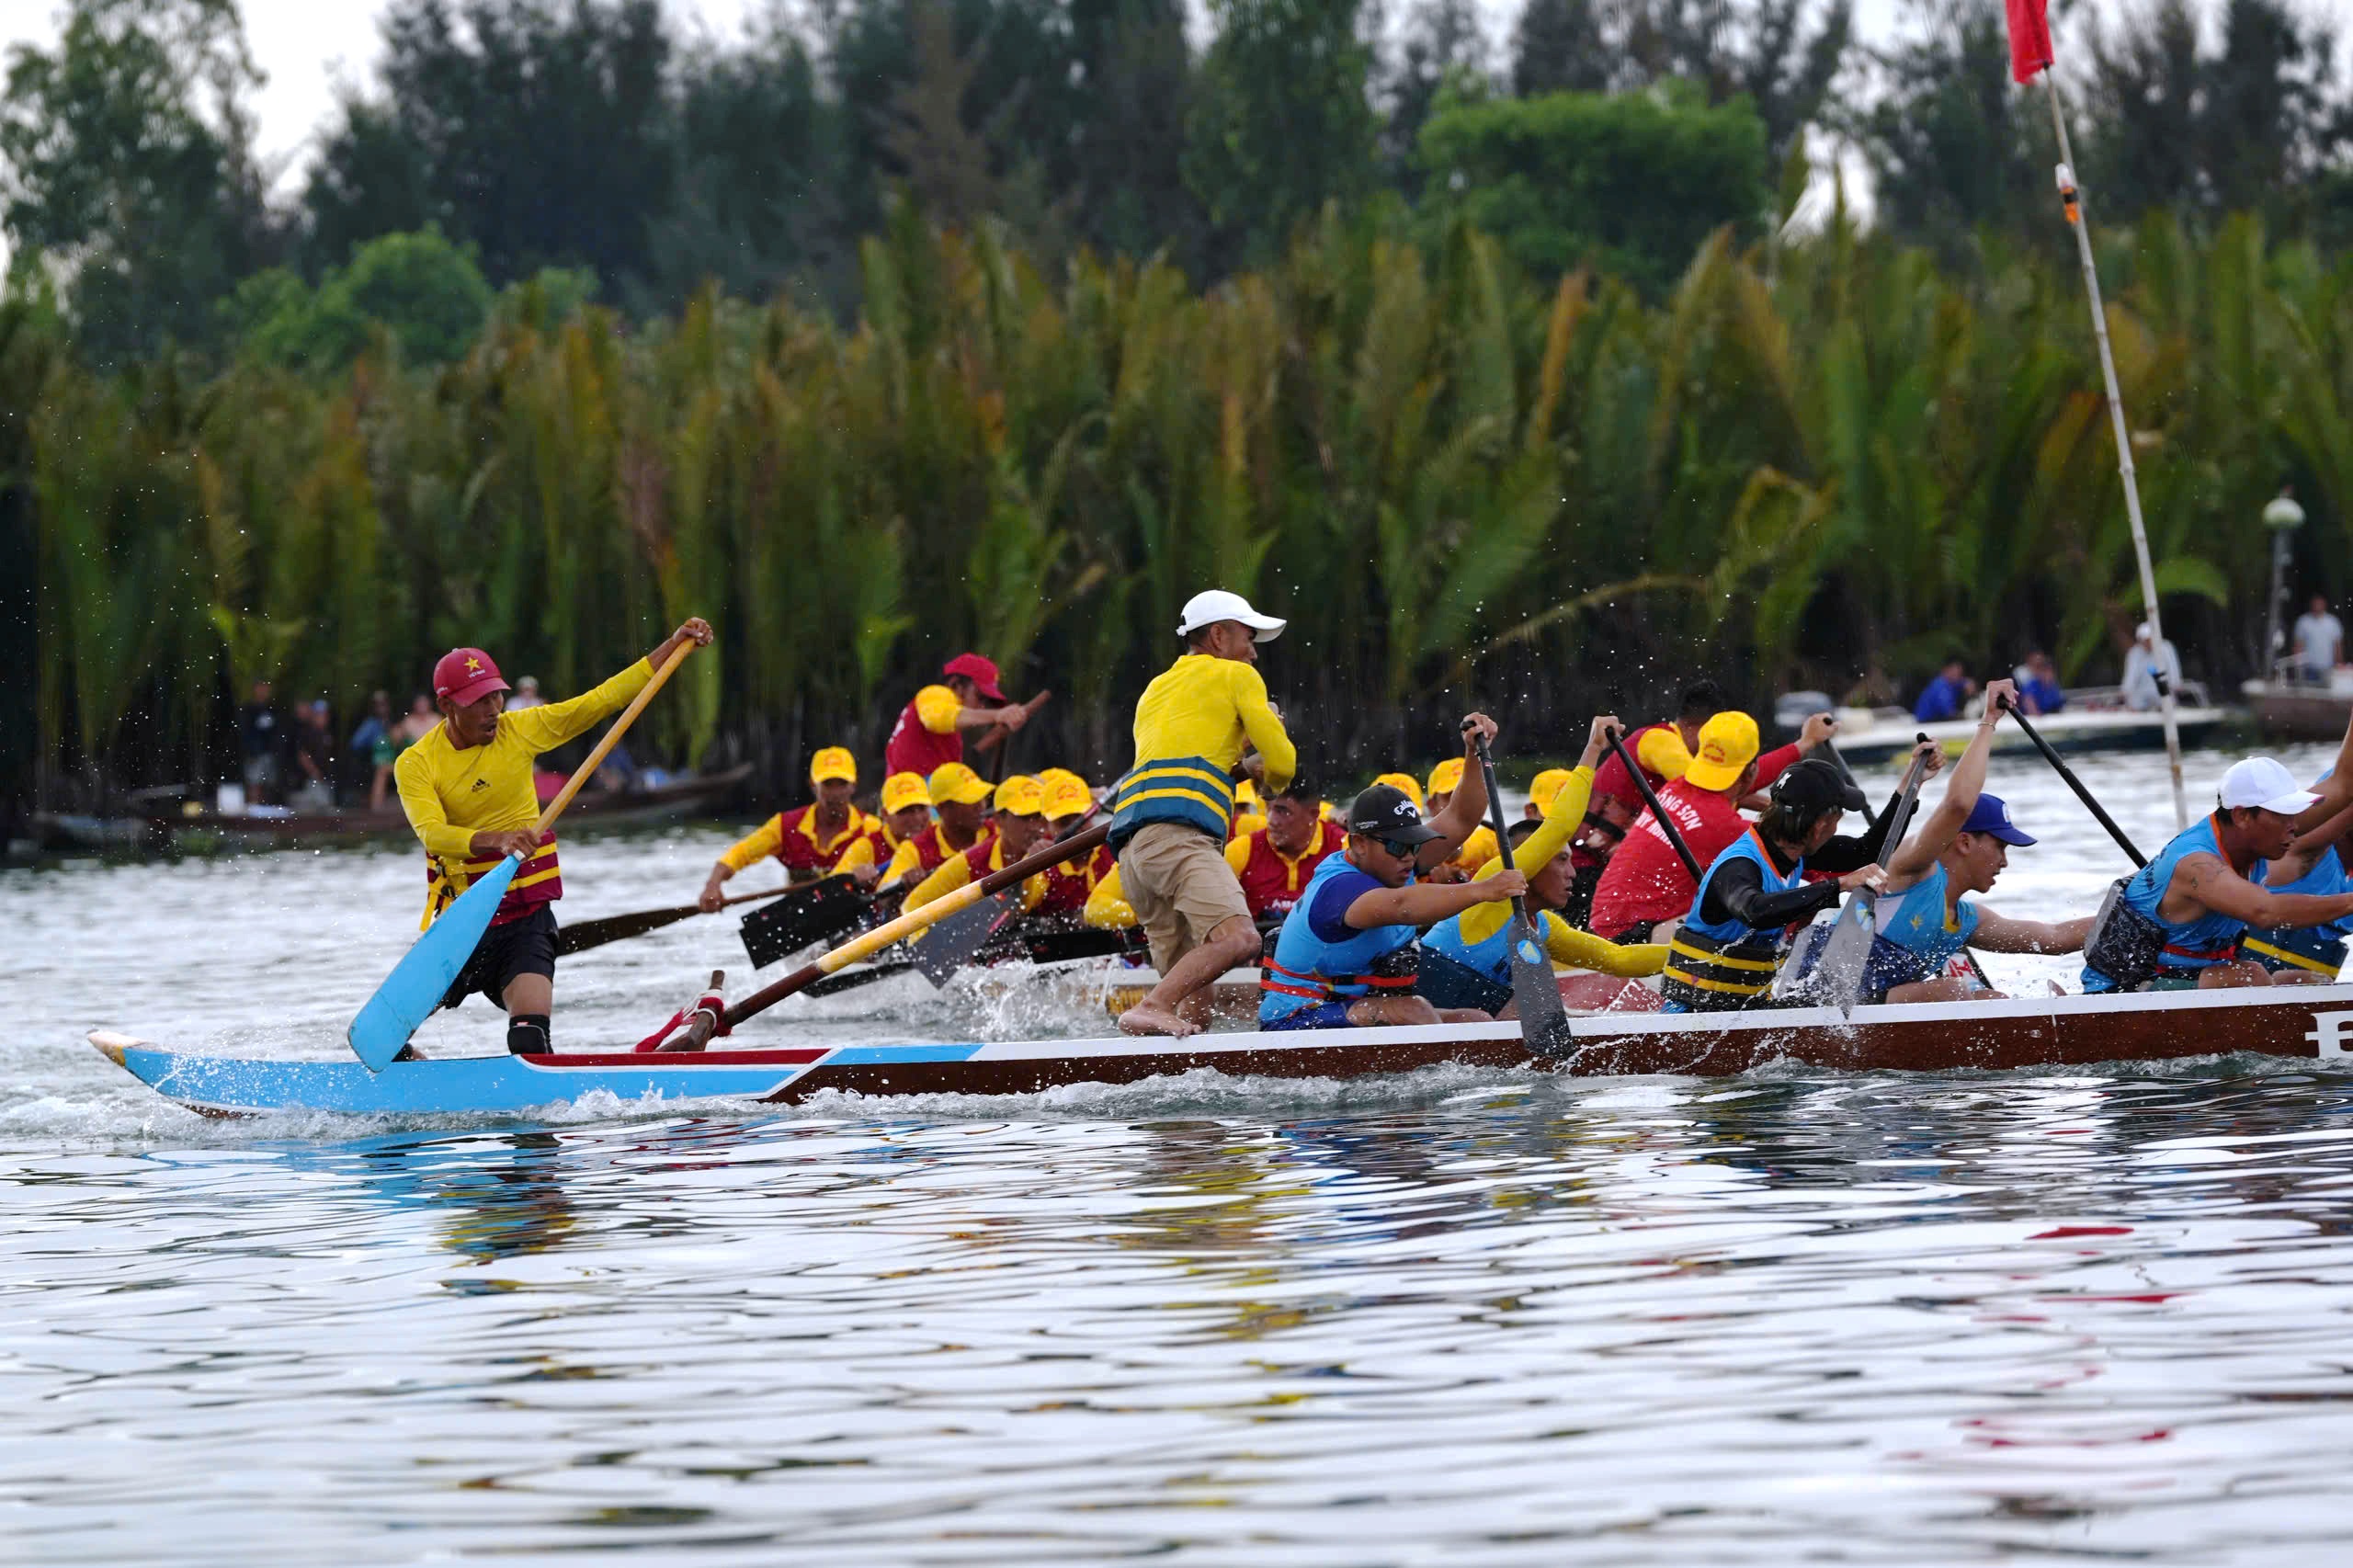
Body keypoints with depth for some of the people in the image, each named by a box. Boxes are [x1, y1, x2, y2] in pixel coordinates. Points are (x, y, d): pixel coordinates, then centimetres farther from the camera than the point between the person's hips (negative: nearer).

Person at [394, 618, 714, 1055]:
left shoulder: (519, 731, 1)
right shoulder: (416, 764, -8)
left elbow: (603, 700, 5)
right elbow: (432, 834, -24)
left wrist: (675, 644, 2)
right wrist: (496, 840, -42)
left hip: (527, 920, 1)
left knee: (531, 1037, -19)